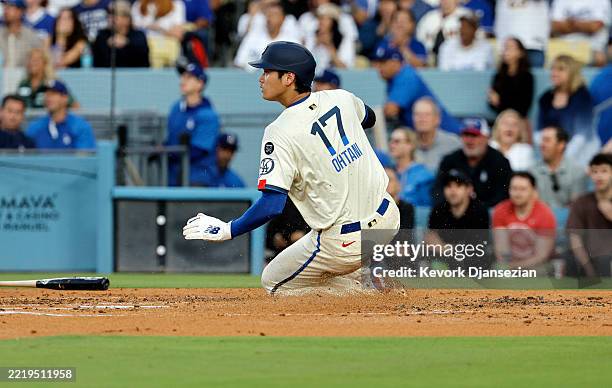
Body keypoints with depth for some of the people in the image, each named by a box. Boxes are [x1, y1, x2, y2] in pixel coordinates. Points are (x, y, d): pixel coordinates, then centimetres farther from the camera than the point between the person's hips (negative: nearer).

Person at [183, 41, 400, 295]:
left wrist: (226, 230, -13)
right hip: (387, 218, 7)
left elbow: (272, 205, -24)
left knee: (274, 282, 15)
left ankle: (357, 289, -1)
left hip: (345, 243, -7)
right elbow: (369, 118, 27)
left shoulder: (281, 133, -19)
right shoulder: (340, 98, 1)